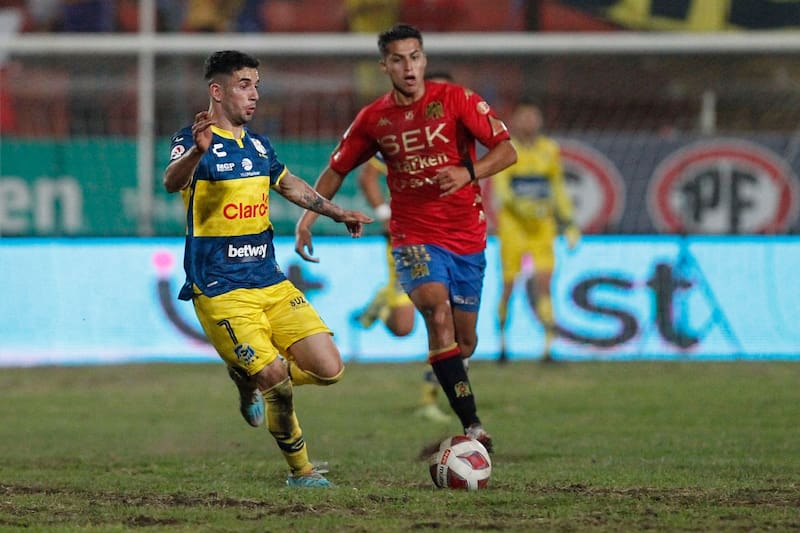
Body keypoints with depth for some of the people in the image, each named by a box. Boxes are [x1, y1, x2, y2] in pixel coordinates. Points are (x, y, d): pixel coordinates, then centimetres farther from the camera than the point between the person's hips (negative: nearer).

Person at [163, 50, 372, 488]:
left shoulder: (257, 145, 12)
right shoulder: (195, 142, -11)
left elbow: (289, 185, 32)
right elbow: (172, 181, -34)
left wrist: (337, 213, 30)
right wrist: (197, 151, -55)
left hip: (270, 282, 7)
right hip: (220, 291, -7)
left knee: (328, 369, -3)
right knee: (278, 381, -16)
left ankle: (249, 376, 24)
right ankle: (300, 471, 5)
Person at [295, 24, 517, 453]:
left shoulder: (455, 99, -3)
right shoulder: (373, 119, 4)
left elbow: (505, 150, -8)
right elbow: (337, 169, 17)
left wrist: (468, 172, -26)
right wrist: (308, 216, 6)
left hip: (467, 237, 1)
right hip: (414, 236, -1)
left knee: (464, 341, 4)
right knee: (437, 308, -27)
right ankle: (472, 425, -34)